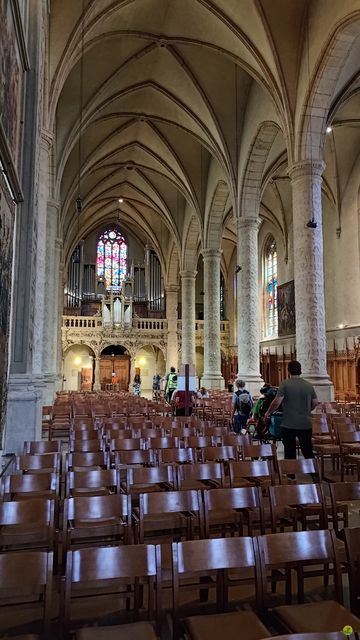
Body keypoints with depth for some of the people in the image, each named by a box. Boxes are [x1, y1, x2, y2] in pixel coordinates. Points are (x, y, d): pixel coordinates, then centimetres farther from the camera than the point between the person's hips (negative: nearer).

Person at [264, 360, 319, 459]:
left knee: (290, 454, 6)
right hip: (305, 425, 4)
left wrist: (268, 413, 0)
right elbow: (315, 403, 10)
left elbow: (277, 402, -15)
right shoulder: (309, 385, 4)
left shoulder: (285, 384, -10)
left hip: (288, 425, -3)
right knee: (308, 452, 12)